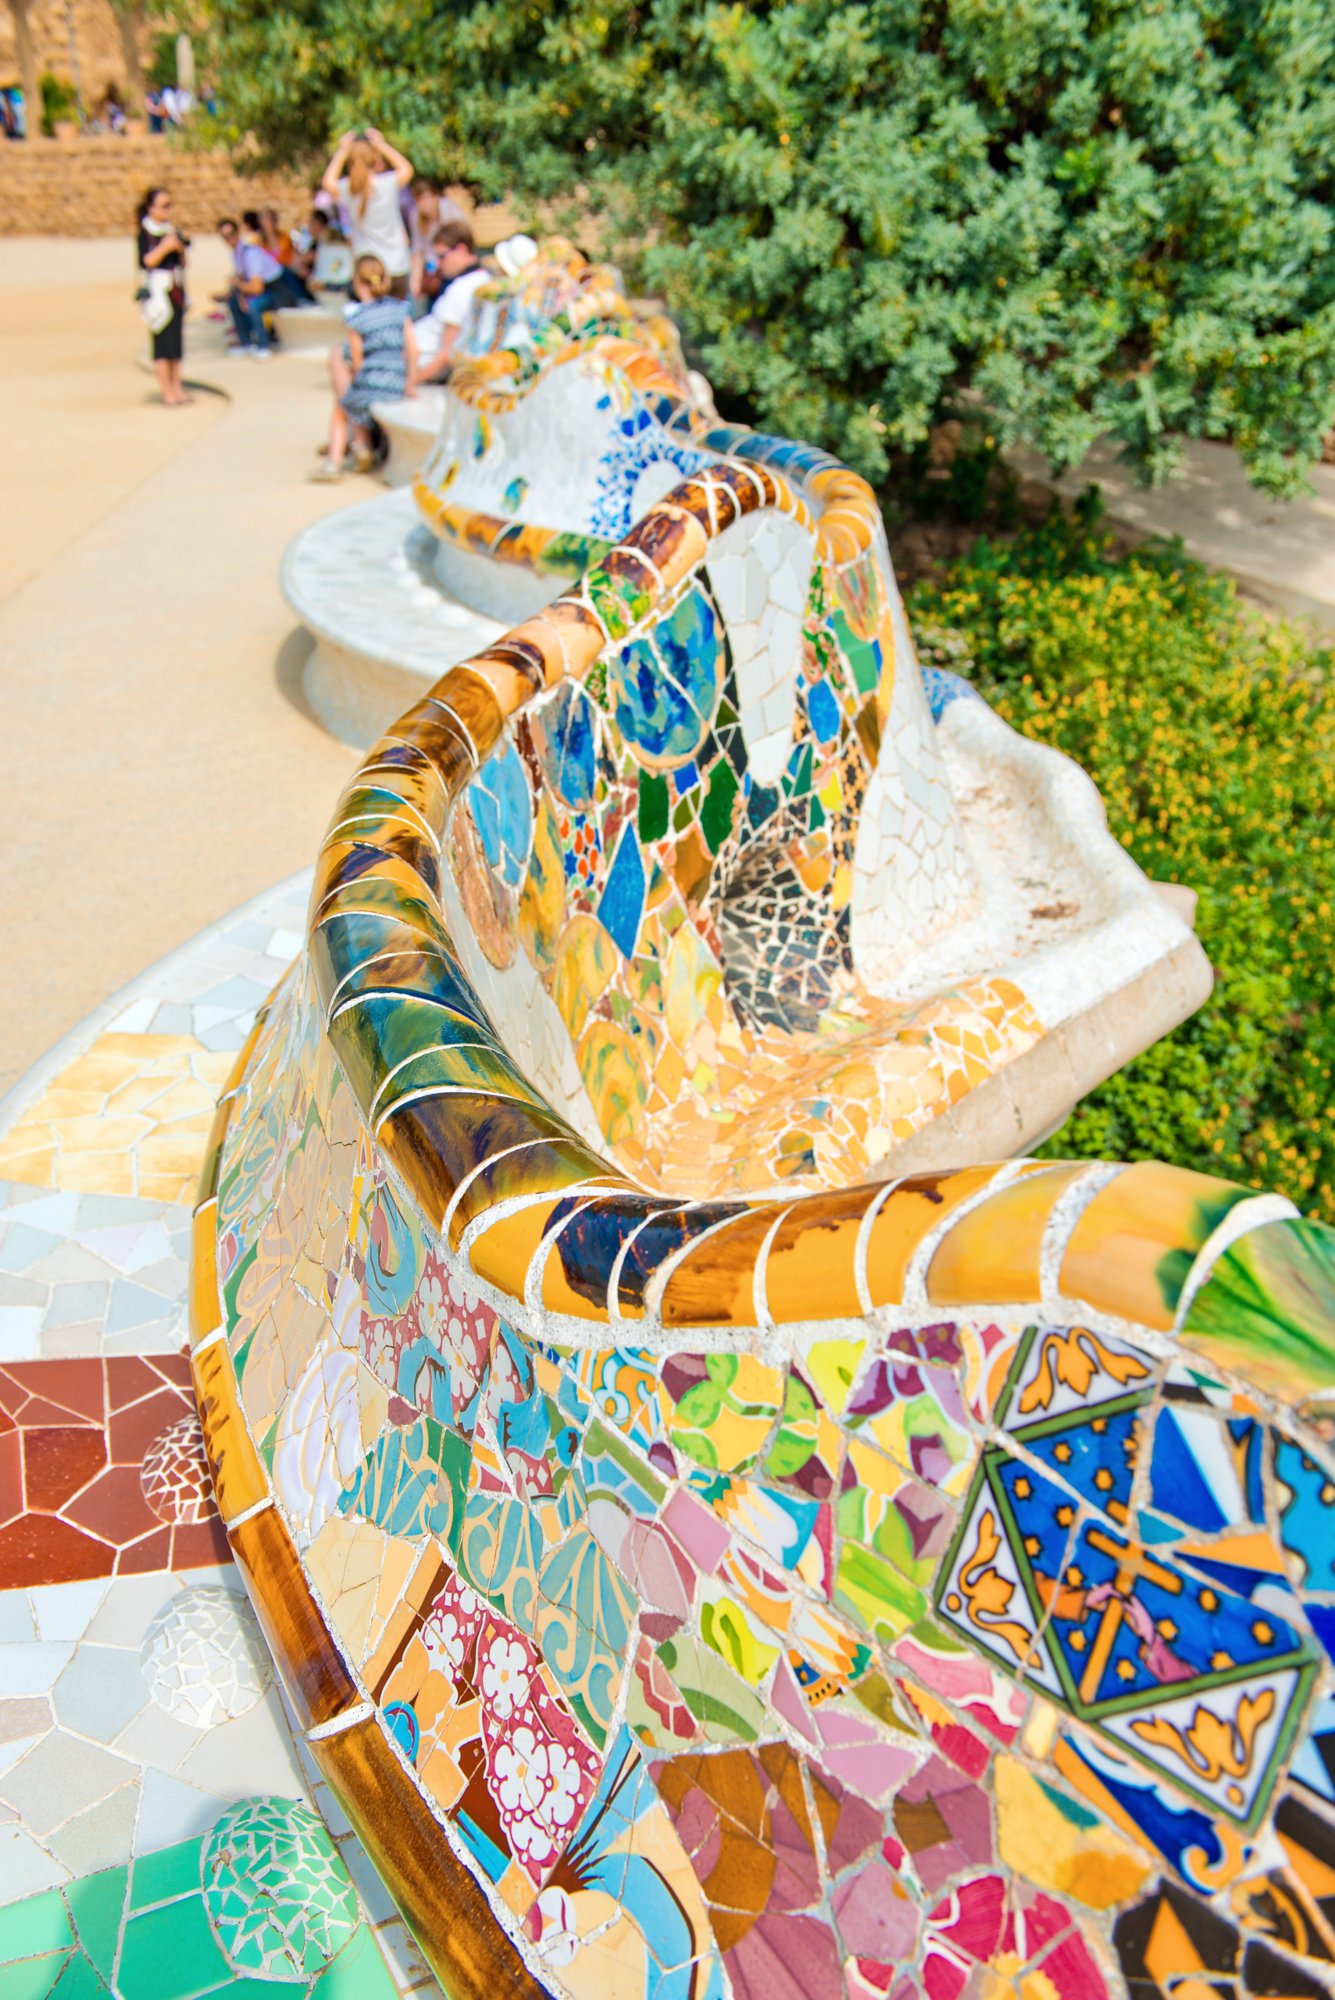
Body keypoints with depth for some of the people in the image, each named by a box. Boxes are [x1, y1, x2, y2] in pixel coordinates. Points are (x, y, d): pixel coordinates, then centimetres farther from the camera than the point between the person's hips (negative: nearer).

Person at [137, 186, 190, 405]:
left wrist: (180, 249, -3)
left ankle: (176, 387, 9)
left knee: (177, 338, 5)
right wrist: (164, 248, -19)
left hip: (176, 289, 6)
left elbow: (183, 263, 16)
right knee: (162, 338, -7)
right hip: (157, 290, -6)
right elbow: (145, 262, -10)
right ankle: (166, 390, -7)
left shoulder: (172, 230, 15)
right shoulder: (145, 233, -2)